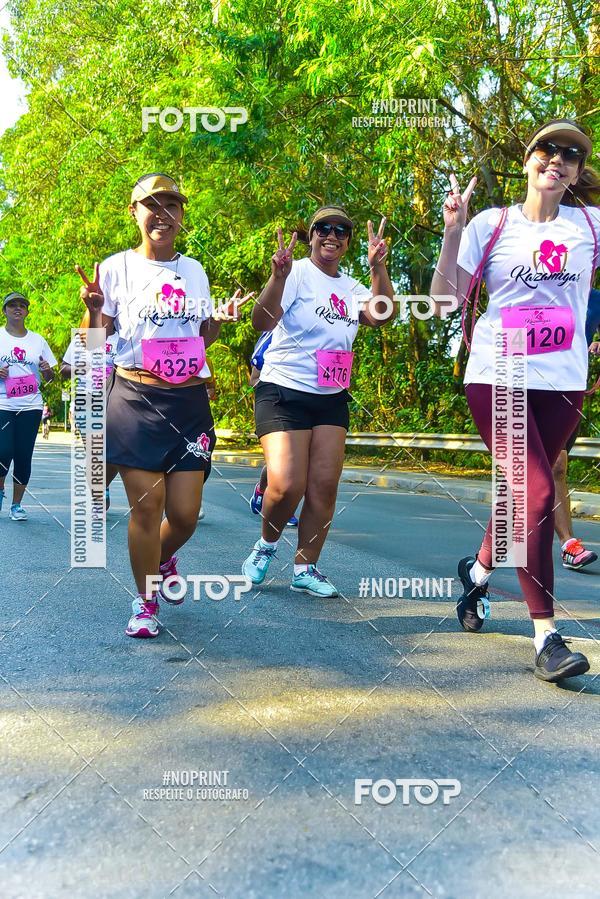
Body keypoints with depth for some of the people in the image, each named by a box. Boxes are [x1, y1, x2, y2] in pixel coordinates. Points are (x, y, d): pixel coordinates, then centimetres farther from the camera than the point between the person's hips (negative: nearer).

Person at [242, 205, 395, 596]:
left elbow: (383, 316, -7)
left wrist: (378, 268, -18)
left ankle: (306, 568, 14)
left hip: (332, 399, 6)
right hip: (284, 392, -5)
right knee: (287, 486, -15)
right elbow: (262, 322, -21)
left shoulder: (351, 288, 11)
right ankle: (266, 544, 15)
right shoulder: (297, 273, -6)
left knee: (325, 485, 0)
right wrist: (279, 276, -35)